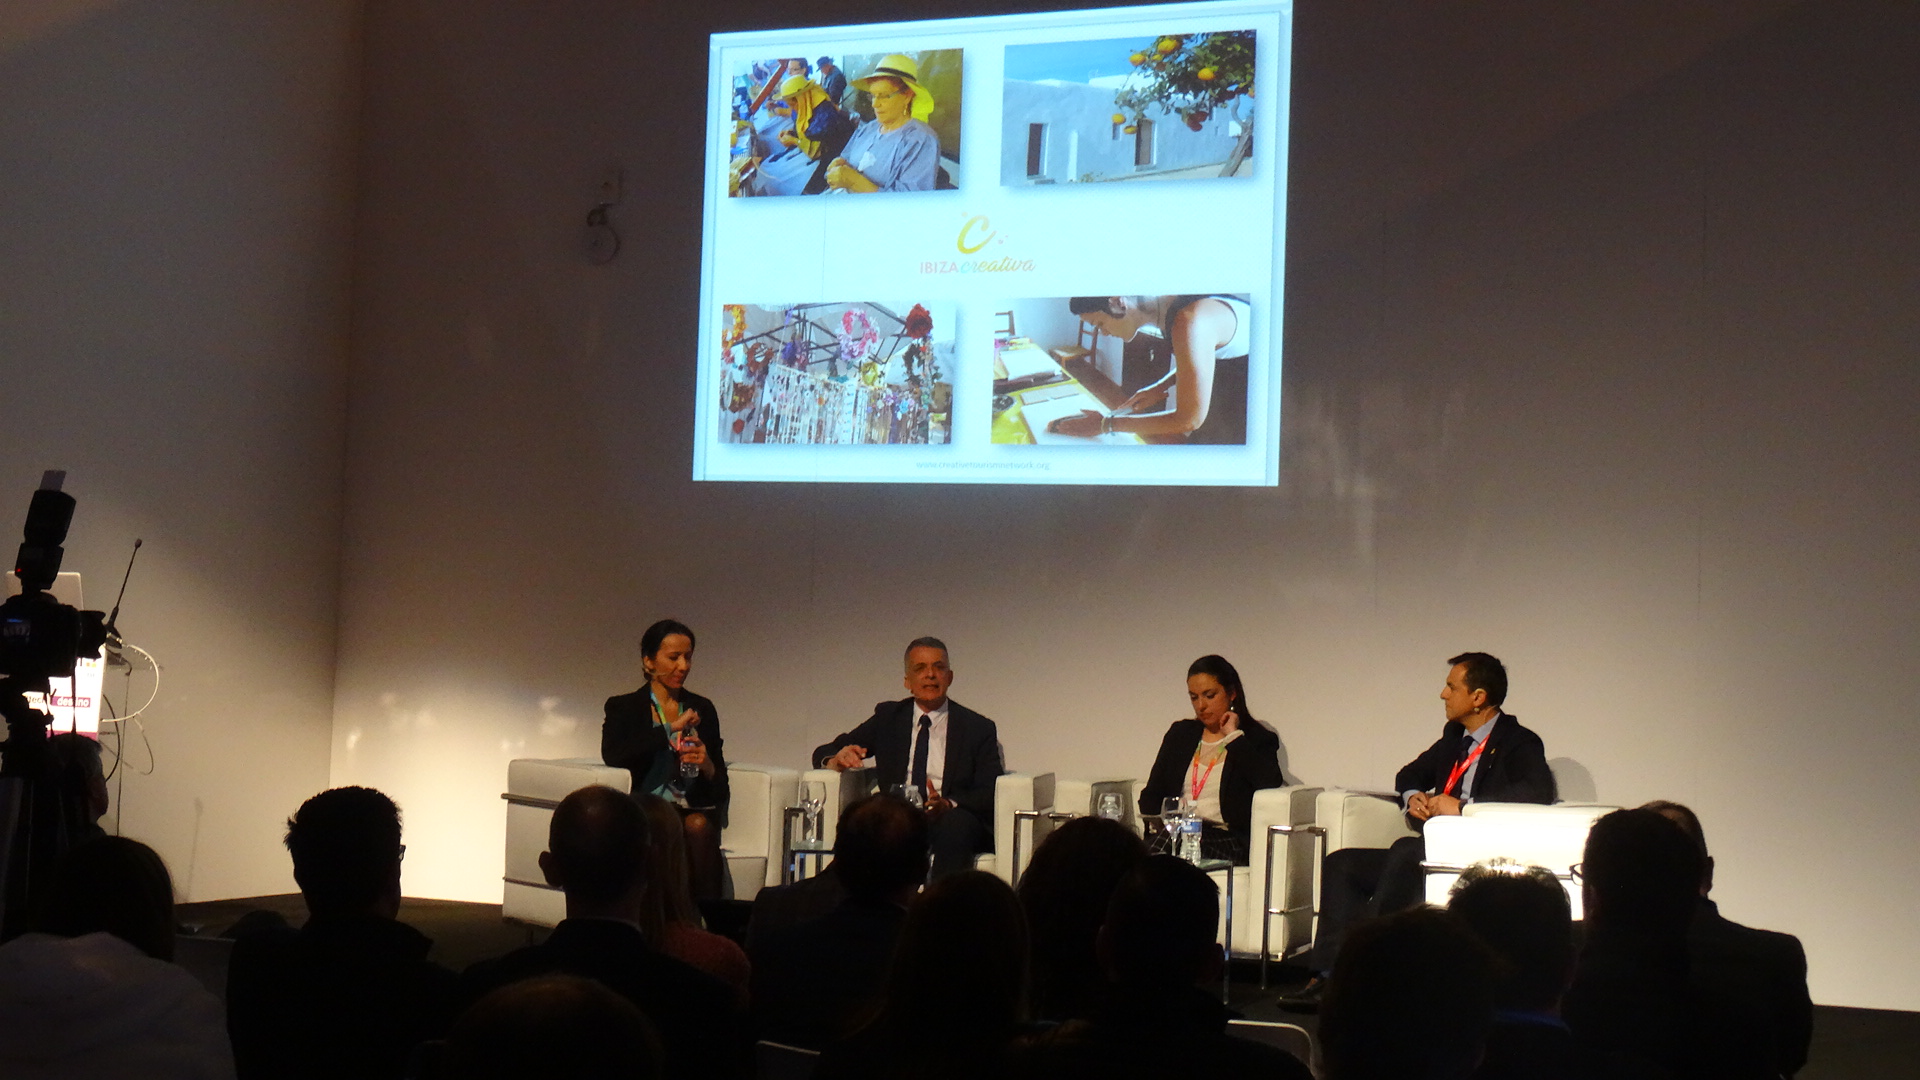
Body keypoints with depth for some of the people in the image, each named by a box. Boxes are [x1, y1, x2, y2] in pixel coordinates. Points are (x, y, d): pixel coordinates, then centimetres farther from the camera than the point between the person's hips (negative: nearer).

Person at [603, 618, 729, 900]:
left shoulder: (703, 709, 18)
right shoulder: (623, 707, 10)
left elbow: (720, 786, 17)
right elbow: (611, 755, -13)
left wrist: (707, 765, -8)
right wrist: (670, 728, -10)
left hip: (695, 810, 3)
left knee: (697, 825, -33)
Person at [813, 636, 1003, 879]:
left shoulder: (979, 728, 12)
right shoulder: (888, 717, 19)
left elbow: (991, 795, 1)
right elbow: (823, 753, 18)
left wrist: (949, 805, -21)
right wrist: (835, 760, -10)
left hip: (952, 821, -1)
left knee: (957, 823, -37)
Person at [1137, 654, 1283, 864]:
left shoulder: (1256, 739, 8)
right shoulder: (1180, 734, 23)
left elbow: (1270, 784, -14)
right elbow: (1150, 797, 21)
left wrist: (1234, 737, -4)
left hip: (1227, 839, -4)